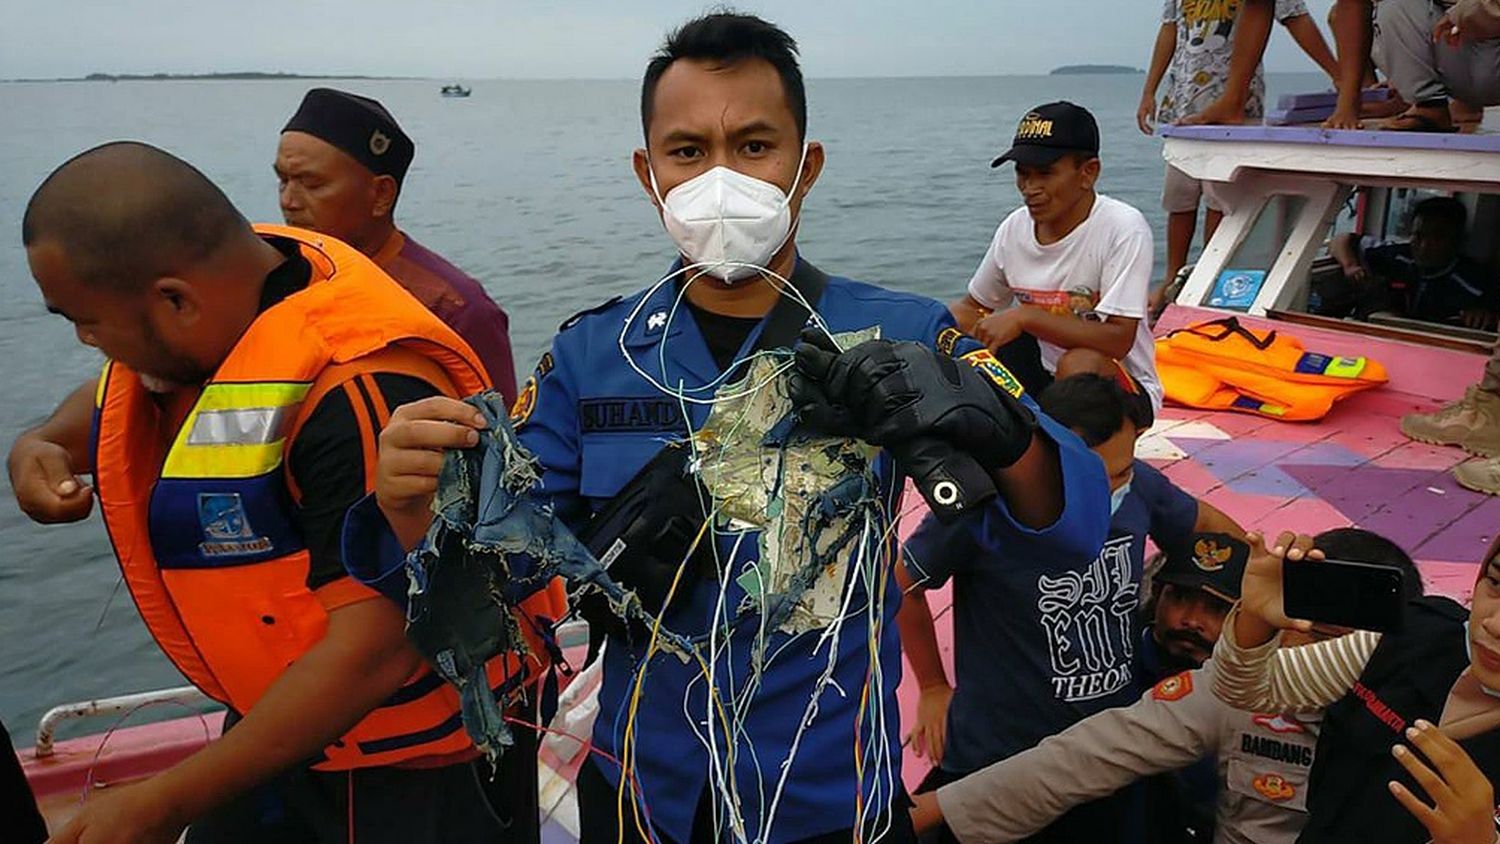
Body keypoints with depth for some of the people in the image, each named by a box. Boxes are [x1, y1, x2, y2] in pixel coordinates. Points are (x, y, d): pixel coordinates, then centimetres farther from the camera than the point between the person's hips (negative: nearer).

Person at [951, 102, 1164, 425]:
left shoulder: (1123, 228, -19)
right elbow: (973, 308, 12)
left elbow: (1118, 340, -26)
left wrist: (1024, 317, -31)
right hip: (1042, 377, 5)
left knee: (1078, 364, -37)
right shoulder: (1014, 228, -2)